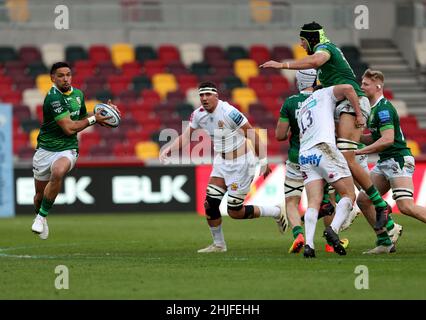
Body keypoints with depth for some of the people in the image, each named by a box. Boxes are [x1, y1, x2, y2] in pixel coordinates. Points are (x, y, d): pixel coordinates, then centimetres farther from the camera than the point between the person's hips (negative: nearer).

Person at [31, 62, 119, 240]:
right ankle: (39, 216, 43)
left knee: (58, 172, -32)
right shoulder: (53, 98, -18)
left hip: (67, 150, 2)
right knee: (40, 194, 7)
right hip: (45, 149, -2)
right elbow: (69, 128, -22)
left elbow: (82, 117, 25)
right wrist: (93, 119, -11)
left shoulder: (78, 94, 6)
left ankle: (41, 217, -18)